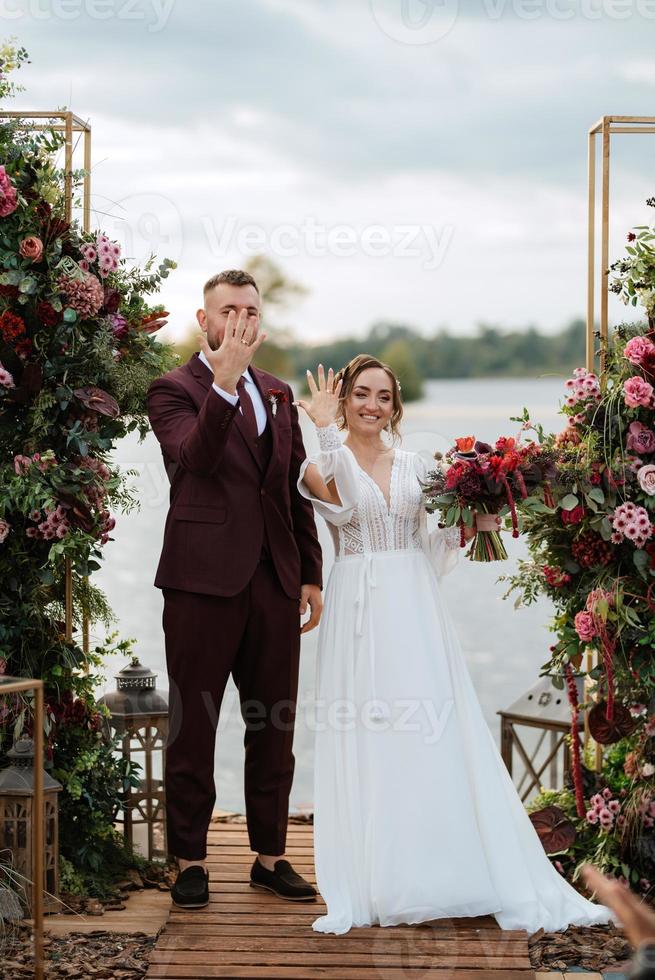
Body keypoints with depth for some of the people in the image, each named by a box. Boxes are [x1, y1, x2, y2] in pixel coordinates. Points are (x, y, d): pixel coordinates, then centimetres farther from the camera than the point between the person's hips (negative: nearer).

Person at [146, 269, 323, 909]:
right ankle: (190, 861, 12)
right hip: (204, 580, -5)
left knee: (274, 726, 9)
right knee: (193, 725, 3)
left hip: (275, 582, 5)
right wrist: (225, 382, -31)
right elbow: (194, 456, -22)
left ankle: (269, 856, 19)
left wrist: (310, 574, 13)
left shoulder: (278, 393, 16)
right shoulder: (173, 389, -2)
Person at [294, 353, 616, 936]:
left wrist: (469, 526, 1)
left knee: (435, 734, -1)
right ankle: (371, 883, 4)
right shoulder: (322, 464, 2)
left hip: (413, 607, 3)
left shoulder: (413, 466, 13)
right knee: (364, 739, -2)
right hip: (359, 608, -3)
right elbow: (341, 503, -19)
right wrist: (327, 430, -18)